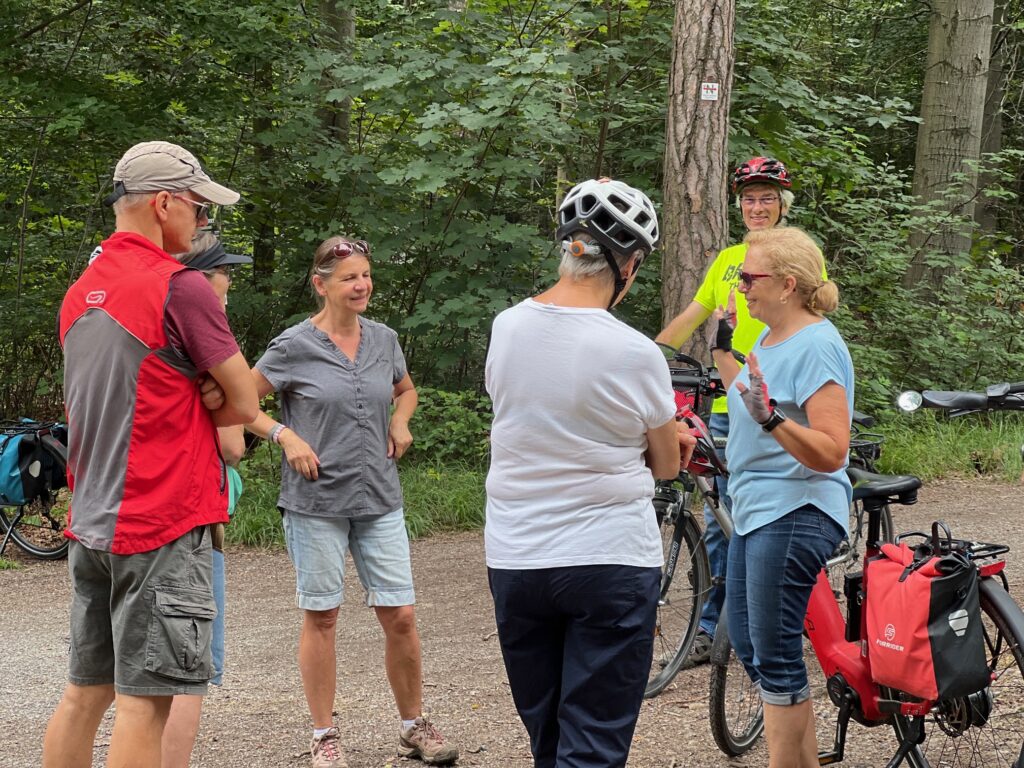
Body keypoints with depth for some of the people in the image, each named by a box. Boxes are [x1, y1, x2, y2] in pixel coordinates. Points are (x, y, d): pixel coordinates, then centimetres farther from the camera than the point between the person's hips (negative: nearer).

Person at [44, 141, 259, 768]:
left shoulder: (79, 293, 13)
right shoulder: (179, 286, -12)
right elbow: (243, 405, -8)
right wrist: (191, 415, 8)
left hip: (91, 524, 8)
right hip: (165, 526, -8)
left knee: (85, 694, 13)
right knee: (144, 702, -5)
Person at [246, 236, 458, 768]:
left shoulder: (383, 340, 7)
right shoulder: (295, 346, -6)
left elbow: (406, 390, 27)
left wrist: (400, 422, 7)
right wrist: (286, 436, -14)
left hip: (379, 499, 4)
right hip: (316, 500, -3)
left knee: (400, 615, 1)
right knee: (321, 617, 4)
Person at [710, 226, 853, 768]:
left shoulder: (817, 347, -17)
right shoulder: (770, 336, 11)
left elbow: (831, 453, -24)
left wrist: (771, 418, -37)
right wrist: (721, 351, 27)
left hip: (794, 515, -11)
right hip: (755, 510, 11)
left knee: (774, 657, -6)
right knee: (746, 642, 17)